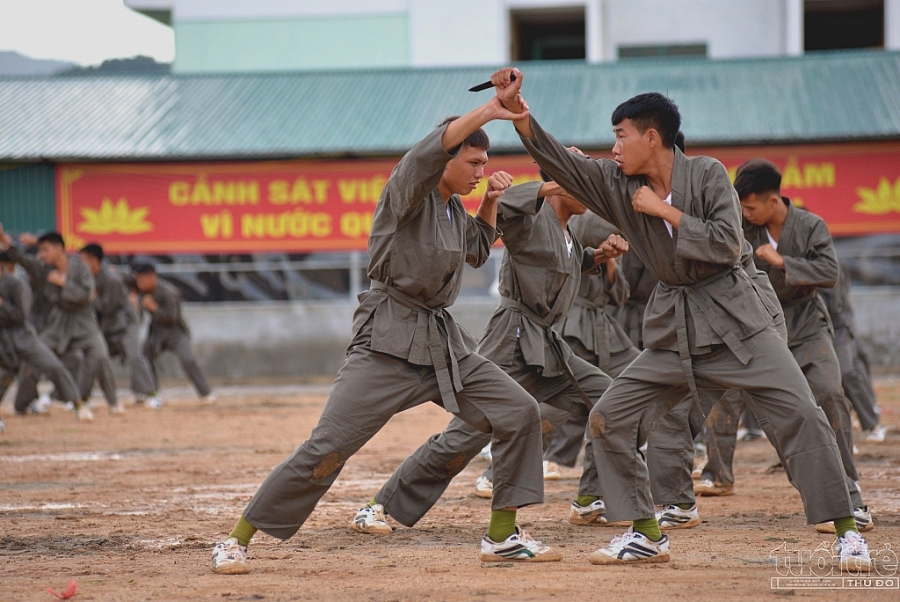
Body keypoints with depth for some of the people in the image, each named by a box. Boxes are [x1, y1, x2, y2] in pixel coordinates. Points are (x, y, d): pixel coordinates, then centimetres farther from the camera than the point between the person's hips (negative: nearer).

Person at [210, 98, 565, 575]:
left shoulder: (454, 209, 14)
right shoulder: (408, 190, -9)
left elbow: (478, 251, 33)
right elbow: (431, 150, -31)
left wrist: (491, 201, 19)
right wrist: (488, 111, -34)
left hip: (443, 344, 8)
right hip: (388, 343, -8)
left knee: (519, 414, 0)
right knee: (327, 449, -14)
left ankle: (502, 535, 8)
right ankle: (237, 540, -5)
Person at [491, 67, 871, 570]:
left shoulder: (707, 174, -10)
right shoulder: (618, 185, 1)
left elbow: (728, 244, -18)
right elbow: (560, 161, -8)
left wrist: (664, 210, -17)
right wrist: (518, 110, -22)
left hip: (735, 318, -5)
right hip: (674, 330, 5)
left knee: (801, 414, -14)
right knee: (608, 419, -3)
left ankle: (846, 532, -5)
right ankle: (647, 536, 7)